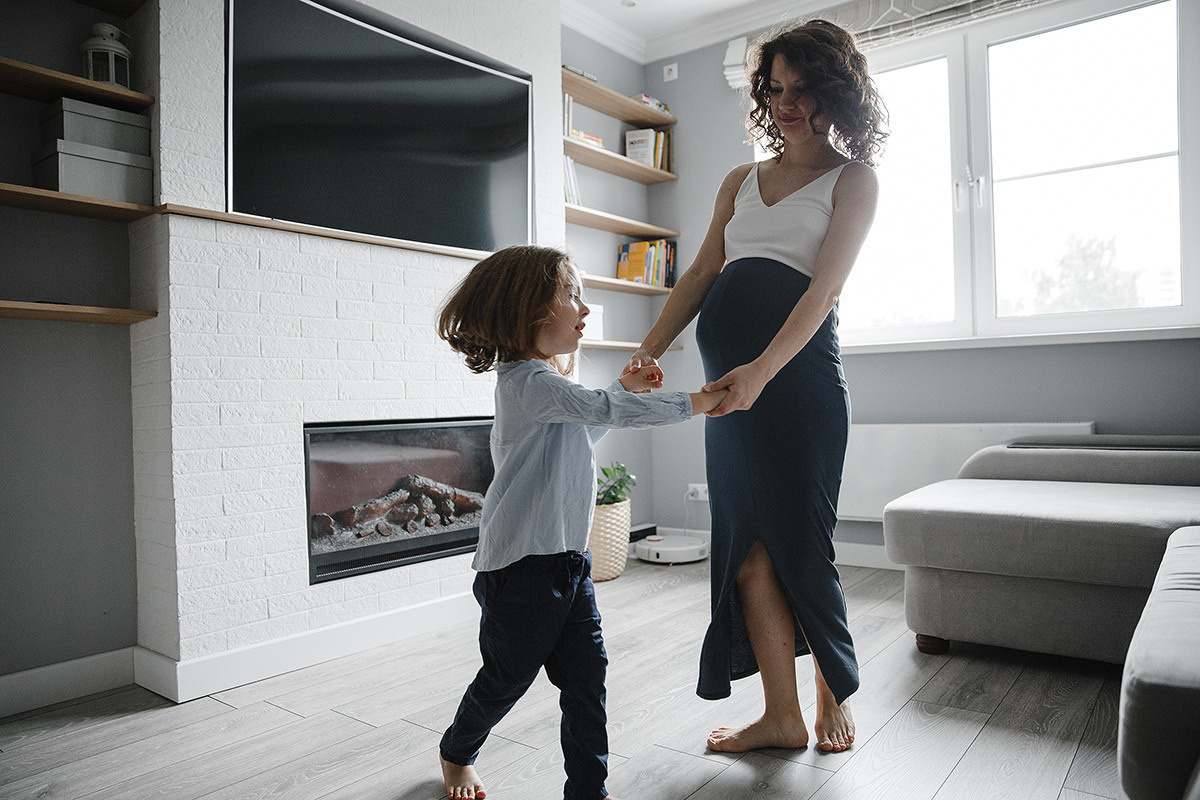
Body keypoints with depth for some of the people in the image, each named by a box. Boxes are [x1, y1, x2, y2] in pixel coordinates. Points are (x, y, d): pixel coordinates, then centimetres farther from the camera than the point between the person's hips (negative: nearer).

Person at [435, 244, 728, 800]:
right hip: (521, 564, -8)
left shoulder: (549, 378, 13)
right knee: (506, 678, 13)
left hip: (568, 559, 8)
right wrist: (691, 403, -26)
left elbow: (586, 427, 27)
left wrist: (623, 387, 13)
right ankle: (456, 752, 40)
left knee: (586, 676, 7)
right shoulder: (527, 380, -20)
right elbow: (599, 409, -32)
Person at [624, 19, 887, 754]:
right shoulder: (742, 181, 21)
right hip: (730, 381, 5)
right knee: (747, 549, 4)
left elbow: (822, 288, -9)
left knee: (798, 544, 0)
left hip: (799, 372, -5)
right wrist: (651, 349, 0)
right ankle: (782, 716, 15)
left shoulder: (853, 179, 5)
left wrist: (762, 371, -24)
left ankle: (836, 694, 26)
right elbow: (701, 273, 15)